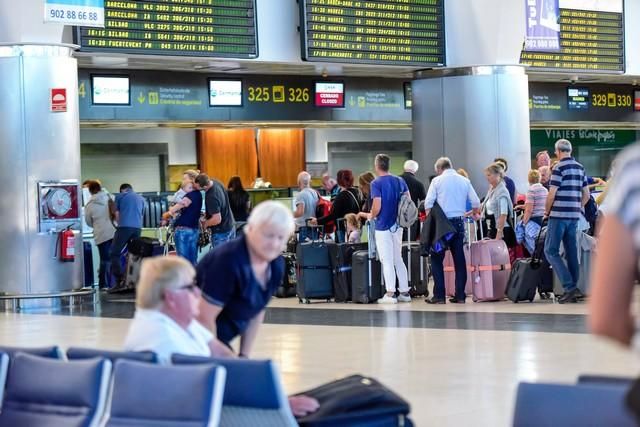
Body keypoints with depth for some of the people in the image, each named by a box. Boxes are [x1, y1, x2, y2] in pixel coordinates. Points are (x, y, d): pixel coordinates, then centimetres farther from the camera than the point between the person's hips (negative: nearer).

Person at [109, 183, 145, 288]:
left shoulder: (120, 196, 13)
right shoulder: (141, 198, 23)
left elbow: (117, 214, 13)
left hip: (124, 227, -4)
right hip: (138, 228, 4)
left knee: (114, 253, -1)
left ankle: (119, 279, -15)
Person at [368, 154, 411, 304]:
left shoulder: (376, 183, -12)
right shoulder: (400, 181, 7)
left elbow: (377, 206, -18)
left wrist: (371, 216, 1)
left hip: (383, 226, -6)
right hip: (397, 225, 6)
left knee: (387, 261, -3)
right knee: (398, 260, 14)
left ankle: (390, 294, -5)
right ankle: (404, 292, 14)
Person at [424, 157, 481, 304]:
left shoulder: (437, 181, -1)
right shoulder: (464, 181, 8)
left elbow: (428, 203, -7)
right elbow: (476, 202, 5)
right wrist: (474, 214, 23)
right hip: (459, 223, 3)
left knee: (437, 258, 3)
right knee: (459, 259, 8)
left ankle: (439, 296, -2)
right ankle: (460, 295, 6)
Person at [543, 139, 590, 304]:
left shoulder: (559, 168, -9)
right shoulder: (580, 168, 13)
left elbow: (552, 194, -13)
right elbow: (586, 195, 15)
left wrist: (547, 210, 2)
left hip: (559, 215, -7)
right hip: (574, 216, 7)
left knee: (551, 251, -5)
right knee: (571, 252, 9)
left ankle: (570, 287, -15)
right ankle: (573, 289, 9)